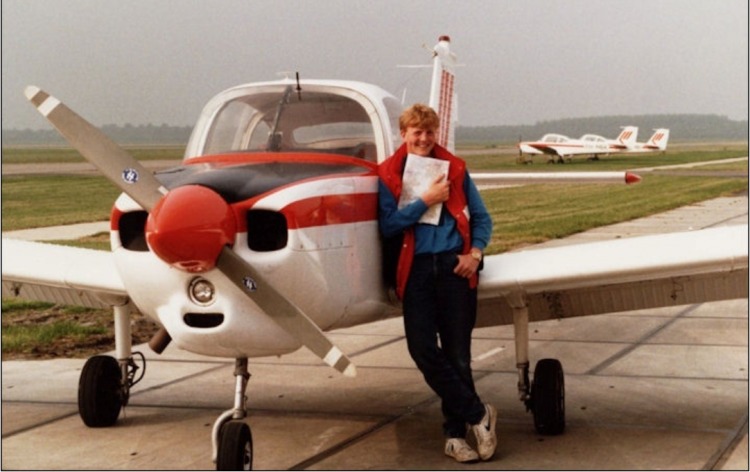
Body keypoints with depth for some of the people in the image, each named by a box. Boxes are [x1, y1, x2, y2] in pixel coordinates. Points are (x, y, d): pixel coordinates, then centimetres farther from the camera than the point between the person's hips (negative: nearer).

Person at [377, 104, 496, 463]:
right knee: (423, 348, -12)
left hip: (454, 265, 1)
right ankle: (478, 414, 3)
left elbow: (481, 217, 12)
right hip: (416, 268, 0)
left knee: (457, 352, 0)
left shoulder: (454, 168, 10)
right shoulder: (388, 174, 6)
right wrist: (425, 200, -10)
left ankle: (456, 434, 10)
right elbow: (388, 224, -4)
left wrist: (475, 252, -4)